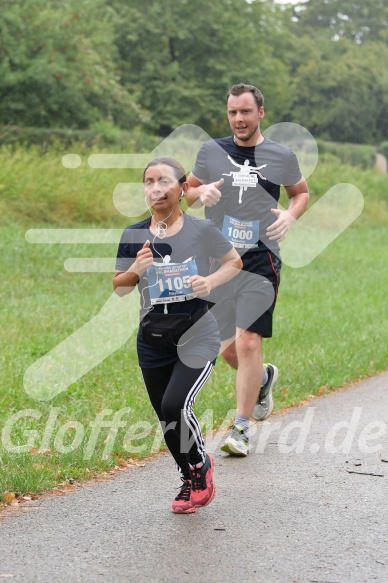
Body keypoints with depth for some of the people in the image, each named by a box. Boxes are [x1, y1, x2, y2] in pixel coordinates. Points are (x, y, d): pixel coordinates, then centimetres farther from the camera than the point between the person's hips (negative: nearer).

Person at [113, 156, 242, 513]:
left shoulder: (201, 230, -9)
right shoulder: (133, 235, -2)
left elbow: (235, 262, 6)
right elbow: (118, 288, 4)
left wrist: (211, 281, -13)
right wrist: (136, 270, -17)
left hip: (197, 335, -4)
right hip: (153, 339, 4)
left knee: (175, 406, -20)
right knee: (167, 419, 11)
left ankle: (201, 464, 9)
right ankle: (192, 481, 36)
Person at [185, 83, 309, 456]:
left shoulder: (281, 156, 2)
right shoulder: (211, 151, 5)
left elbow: (301, 192, 17)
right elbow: (188, 192, 15)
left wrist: (291, 215, -4)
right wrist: (202, 193, -9)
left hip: (260, 260, -3)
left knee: (248, 343, -14)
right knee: (227, 348, 11)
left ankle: (241, 429, -5)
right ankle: (264, 378, 44)